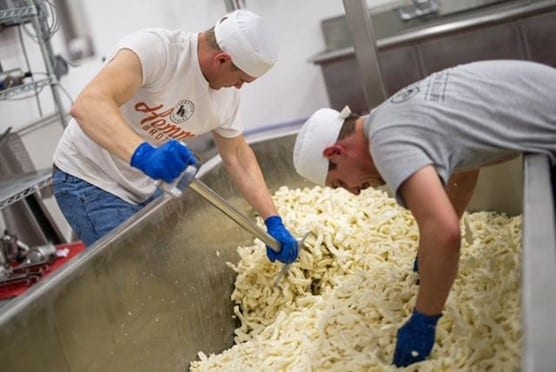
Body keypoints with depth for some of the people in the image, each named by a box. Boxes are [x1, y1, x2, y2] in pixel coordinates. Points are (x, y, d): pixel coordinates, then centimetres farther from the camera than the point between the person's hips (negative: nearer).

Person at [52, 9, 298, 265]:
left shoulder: (226, 96, -7)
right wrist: (143, 154, -60)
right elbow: (87, 105, -43)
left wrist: (274, 222, -5)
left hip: (143, 187, 8)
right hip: (90, 179, -7)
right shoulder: (155, 48, -30)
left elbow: (238, 157, 3)